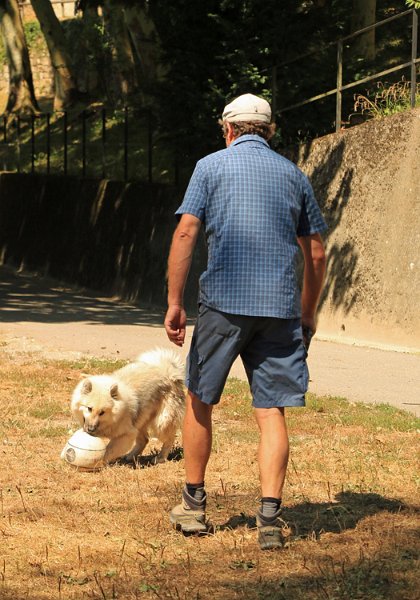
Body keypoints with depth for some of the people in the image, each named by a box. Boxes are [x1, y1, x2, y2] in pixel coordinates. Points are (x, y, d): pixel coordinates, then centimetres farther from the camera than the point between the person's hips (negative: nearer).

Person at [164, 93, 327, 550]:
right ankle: (270, 514, -11)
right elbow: (316, 253, 16)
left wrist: (174, 303, -6)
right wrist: (308, 311, 26)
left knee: (199, 400, 14)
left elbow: (185, 233, -6)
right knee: (271, 412, 1)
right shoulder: (293, 175, 14)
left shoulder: (211, 166, 5)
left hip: (224, 301, -2)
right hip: (280, 307, 2)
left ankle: (193, 505, 21)